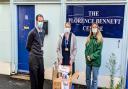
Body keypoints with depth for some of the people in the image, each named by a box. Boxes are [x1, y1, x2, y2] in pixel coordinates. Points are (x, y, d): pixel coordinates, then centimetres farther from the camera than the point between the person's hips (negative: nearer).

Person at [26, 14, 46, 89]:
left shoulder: (43, 31, 7)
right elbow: (28, 46, -4)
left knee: (41, 75, 12)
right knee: (34, 76, 2)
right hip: (34, 57, -6)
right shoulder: (32, 32, -13)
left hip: (41, 56, 6)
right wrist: (33, 52, 8)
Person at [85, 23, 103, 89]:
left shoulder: (99, 39, -5)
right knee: (88, 78, 14)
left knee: (94, 79, 3)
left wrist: (92, 57, -18)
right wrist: (87, 56, -10)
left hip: (96, 61, -4)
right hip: (88, 61, 5)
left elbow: (99, 51, -11)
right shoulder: (89, 38, 8)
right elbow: (86, 49, 6)